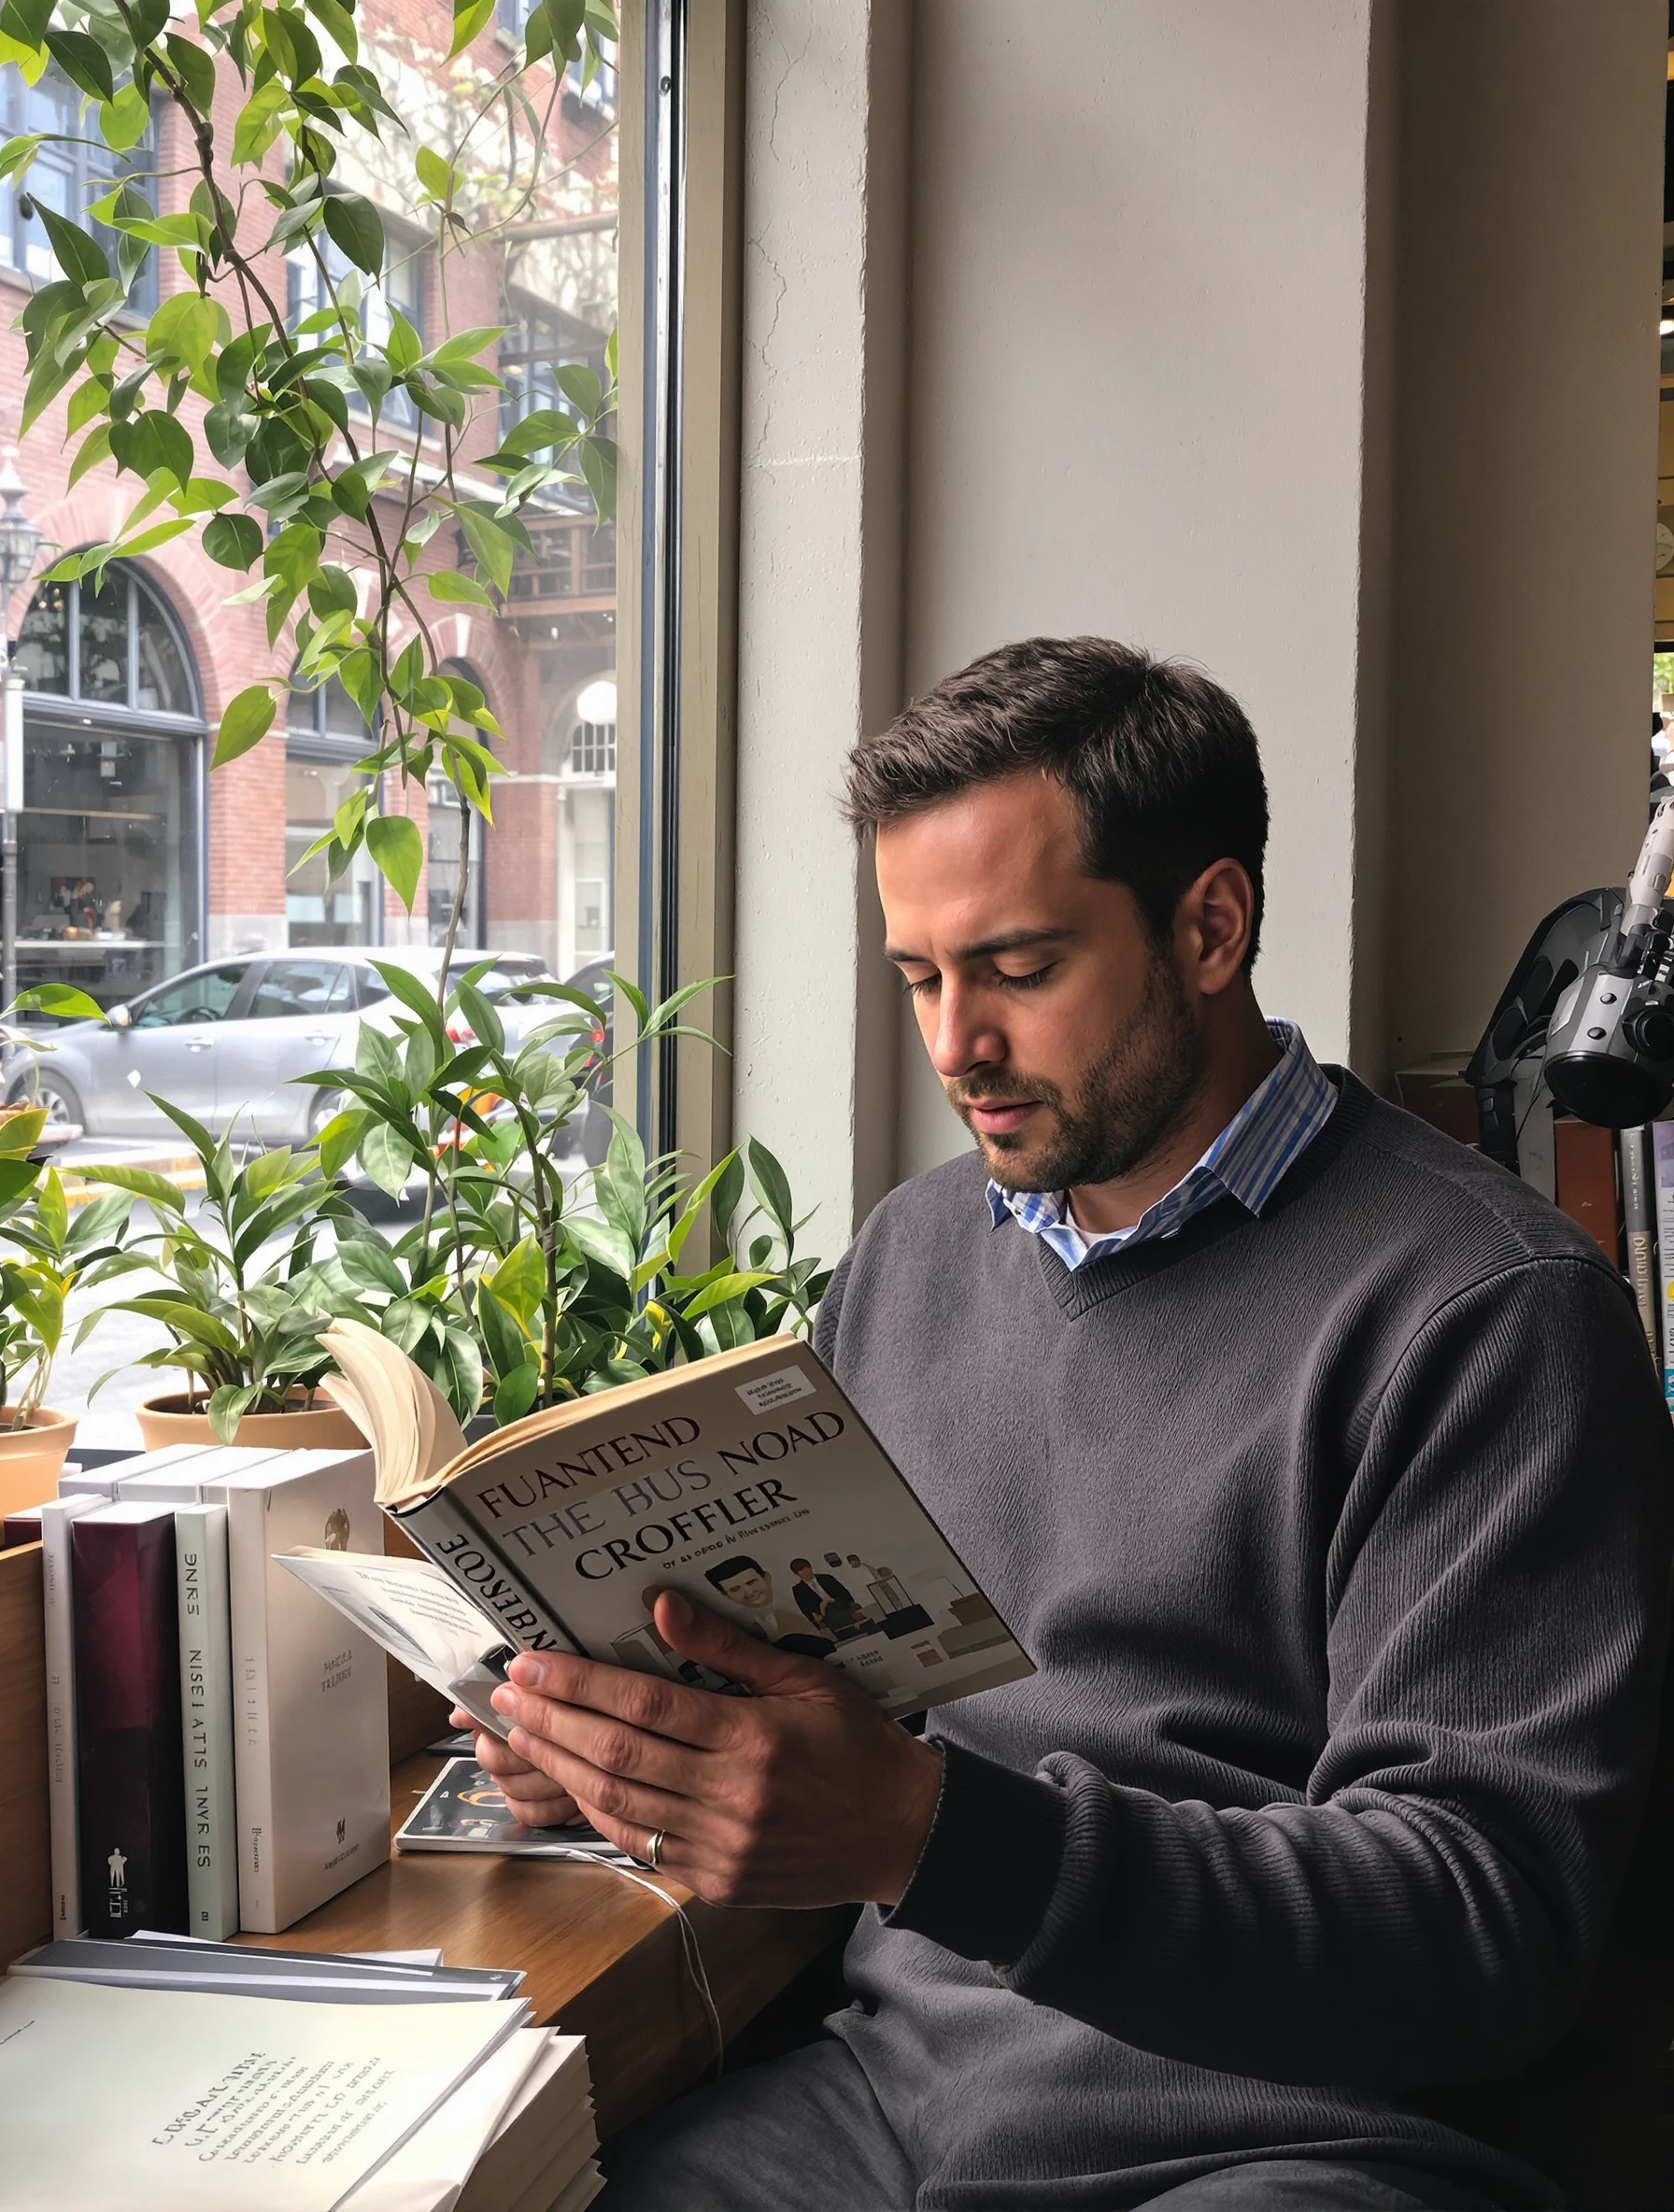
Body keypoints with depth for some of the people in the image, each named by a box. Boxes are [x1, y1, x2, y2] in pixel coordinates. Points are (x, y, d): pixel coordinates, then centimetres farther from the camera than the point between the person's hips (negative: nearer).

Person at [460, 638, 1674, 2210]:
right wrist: (643, 1733, -3)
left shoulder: (1490, 1308, -12)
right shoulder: (908, 1252, 11)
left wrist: (930, 1836, -28)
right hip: (885, 2083, 5)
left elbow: (1489, 1919, -18)